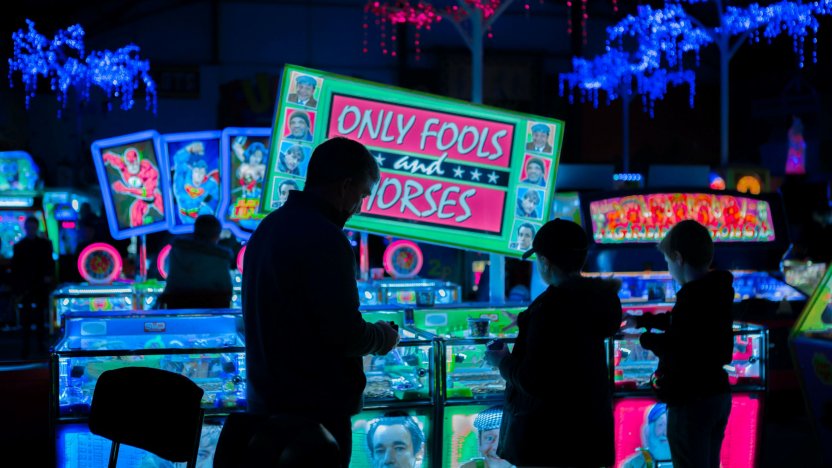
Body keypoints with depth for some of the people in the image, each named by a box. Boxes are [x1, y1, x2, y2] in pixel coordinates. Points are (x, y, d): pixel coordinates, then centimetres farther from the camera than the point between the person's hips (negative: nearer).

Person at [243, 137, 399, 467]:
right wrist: (383, 337, 1)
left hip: (266, 401, 9)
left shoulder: (268, 227, 10)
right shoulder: (324, 238, -19)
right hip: (316, 408, -9)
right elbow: (345, 334, -21)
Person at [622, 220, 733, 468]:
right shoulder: (716, 290, 9)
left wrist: (646, 338, -9)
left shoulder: (692, 296, -21)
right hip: (718, 396, 9)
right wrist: (640, 321, 35)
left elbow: (677, 349, -25)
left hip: (691, 401, -9)